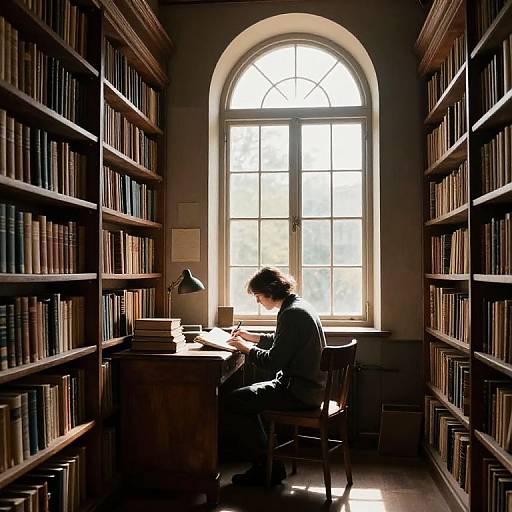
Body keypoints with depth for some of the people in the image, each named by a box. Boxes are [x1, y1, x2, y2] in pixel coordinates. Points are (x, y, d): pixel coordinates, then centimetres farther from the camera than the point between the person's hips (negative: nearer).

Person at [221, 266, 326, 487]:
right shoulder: (299, 306, 11)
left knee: (229, 404, -7)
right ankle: (266, 463, 23)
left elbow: (273, 362, -20)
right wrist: (253, 337, 20)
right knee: (246, 398, 22)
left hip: (299, 392, -11)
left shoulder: (292, 314, -20)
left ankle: (266, 467, 4)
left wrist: (247, 348, -5)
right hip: (309, 386, 11)